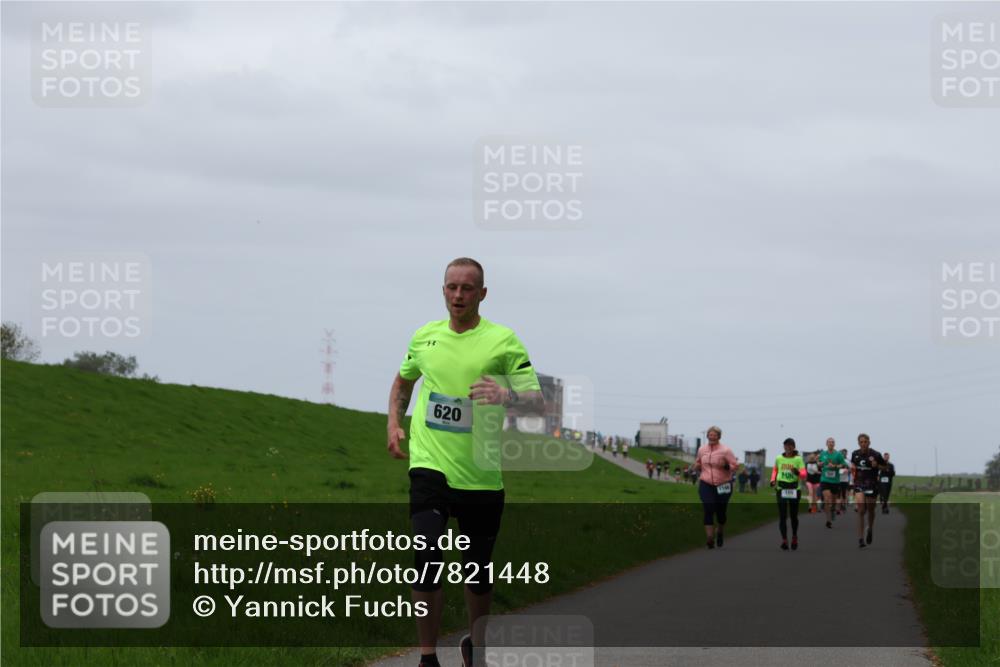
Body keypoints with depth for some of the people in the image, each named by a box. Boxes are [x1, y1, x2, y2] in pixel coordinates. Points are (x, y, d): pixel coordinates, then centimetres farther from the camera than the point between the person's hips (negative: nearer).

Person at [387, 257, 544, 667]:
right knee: (428, 559, -18)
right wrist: (394, 425, 16)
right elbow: (403, 381, 29)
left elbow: (537, 403, -7)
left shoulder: (503, 340, -2)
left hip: (482, 475, 0)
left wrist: (506, 396, -28)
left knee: (478, 572, 9)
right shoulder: (425, 337, 9)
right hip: (430, 465, 1)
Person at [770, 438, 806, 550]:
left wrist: (797, 473, -31)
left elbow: (804, 474, -10)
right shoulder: (779, 458, 6)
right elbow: (775, 469, 24)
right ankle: (784, 540, -8)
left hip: (794, 489, -1)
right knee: (782, 516, -7)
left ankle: (794, 537, 32)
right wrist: (773, 479, 7)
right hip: (781, 489, 1)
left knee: (793, 515, 9)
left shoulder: (798, 459, -2)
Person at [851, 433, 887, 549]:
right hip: (859, 484, 1)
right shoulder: (855, 454, 3)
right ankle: (861, 539, -12)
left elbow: (885, 467, 1)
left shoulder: (876, 455, -8)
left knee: (870, 510, 11)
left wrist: (877, 465, -18)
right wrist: (852, 468, 0)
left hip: (872, 485, -1)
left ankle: (870, 529, 42)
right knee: (861, 511, -12)